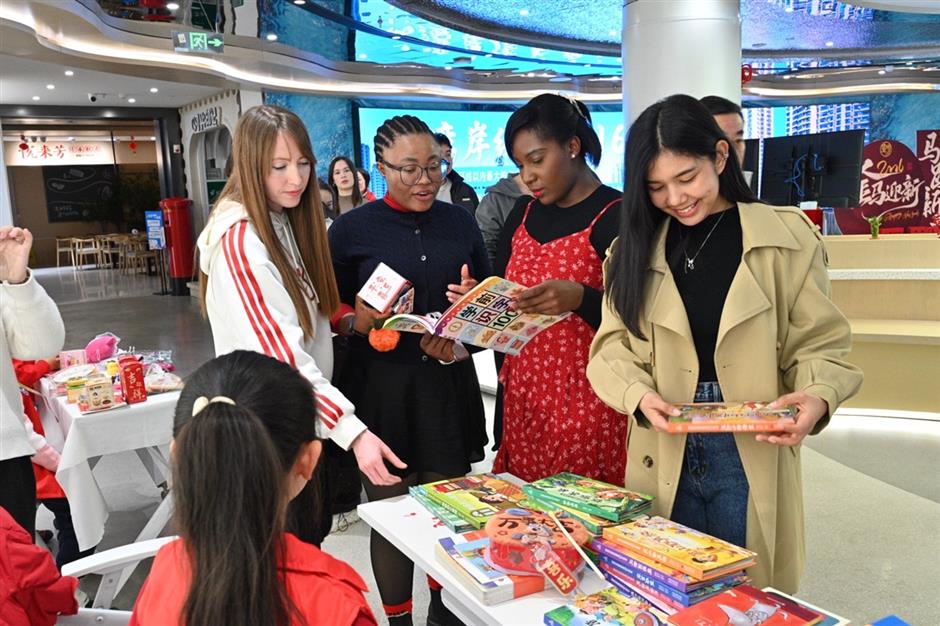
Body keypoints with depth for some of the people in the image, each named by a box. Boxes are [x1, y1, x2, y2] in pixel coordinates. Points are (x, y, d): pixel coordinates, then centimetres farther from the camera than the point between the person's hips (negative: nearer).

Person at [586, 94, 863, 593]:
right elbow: (614, 346, 0)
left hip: (752, 454, -2)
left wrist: (817, 396, -21)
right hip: (666, 455, 2)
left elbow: (818, 341, -1)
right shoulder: (635, 248, 4)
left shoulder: (786, 238, -3)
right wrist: (641, 396, -18)